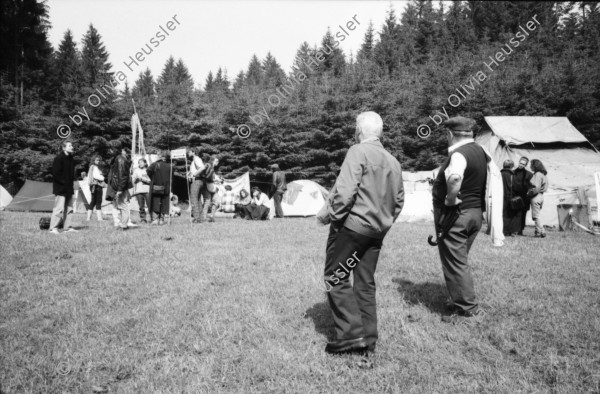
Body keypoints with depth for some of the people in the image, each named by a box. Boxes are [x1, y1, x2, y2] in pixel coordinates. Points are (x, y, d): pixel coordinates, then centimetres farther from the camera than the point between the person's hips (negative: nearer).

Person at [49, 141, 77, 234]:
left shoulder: (70, 158, 13)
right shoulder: (59, 158, -12)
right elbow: (56, 173, -16)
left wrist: (71, 182, 11)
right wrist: (63, 182, -14)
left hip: (69, 188, 9)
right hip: (60, 188, -9)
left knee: (69, 208, 10)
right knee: (59, 208, -9)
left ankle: (67, 227, 18)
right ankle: (53, 228, -3)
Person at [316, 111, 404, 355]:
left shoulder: (358, 152, -10)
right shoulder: (393, 161, 13)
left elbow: (345, 191, -20)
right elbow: (399, 201, 16)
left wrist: (328, 215, -9)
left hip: (352, 225, -8)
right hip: (377, 232, 8)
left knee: (336, 278, 2)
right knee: (365, 283, 13)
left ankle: (351, 334, -2)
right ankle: (368, 339, 18)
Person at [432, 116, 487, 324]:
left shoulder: (459, 154, -20)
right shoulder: (480, 151, 11)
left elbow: (454, 178, -41)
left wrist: (451, 199, -25)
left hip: (456, 214, -9)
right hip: (476, 212, 10)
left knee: (454, 263, 0)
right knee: (460, 261, 20)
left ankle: (468, 308, 6)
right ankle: (465, 303, 29)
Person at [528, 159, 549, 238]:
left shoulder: (537, 174, -16)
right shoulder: (543, 174, 14)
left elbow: (536, 188, -21)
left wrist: (529, 193, -9)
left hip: (536, 196, -10)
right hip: (540, 196, 10)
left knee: (536, 216, -3)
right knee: (538, 215, 13)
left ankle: (541, 232, -1)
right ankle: (539, 231, 16)